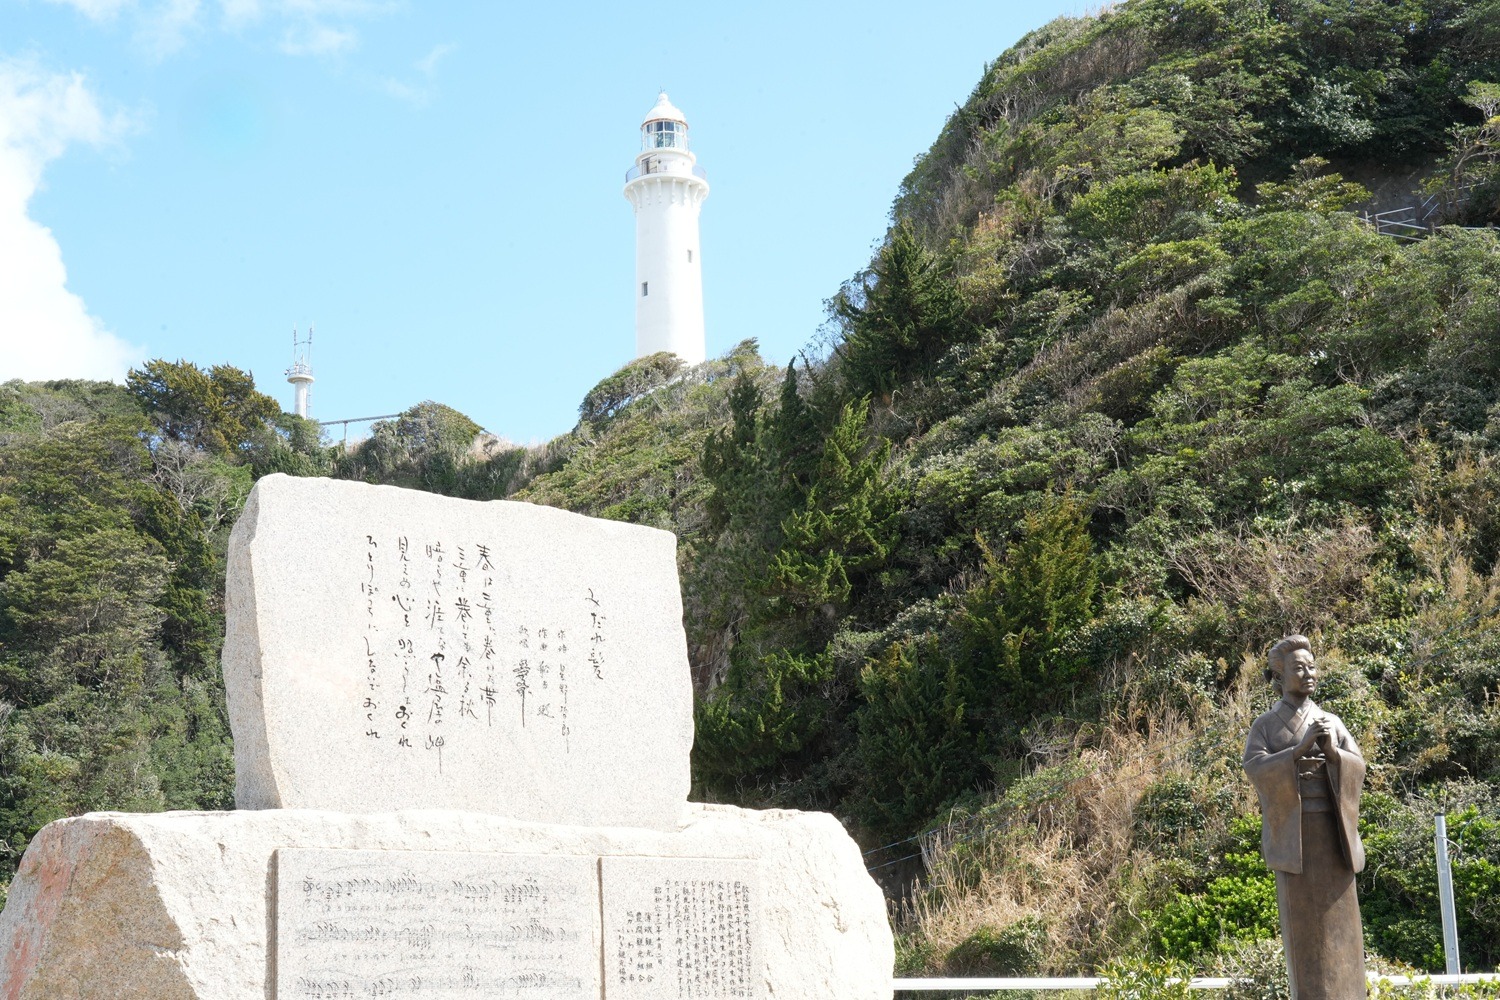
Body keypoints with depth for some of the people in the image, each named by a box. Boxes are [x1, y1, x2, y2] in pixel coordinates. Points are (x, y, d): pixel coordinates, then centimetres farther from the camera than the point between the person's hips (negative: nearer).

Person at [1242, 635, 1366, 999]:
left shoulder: (1331, 722, 14)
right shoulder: (1264, 726, 6)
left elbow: (1357, 766, 1)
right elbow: (1255, 769, -13)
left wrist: (1331, 751, -21)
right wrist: (1301, 748, -23)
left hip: (1331, 831, 3)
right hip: (1292, 833, -3)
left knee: (1338, 920, 0)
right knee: (1302, 922, -5)